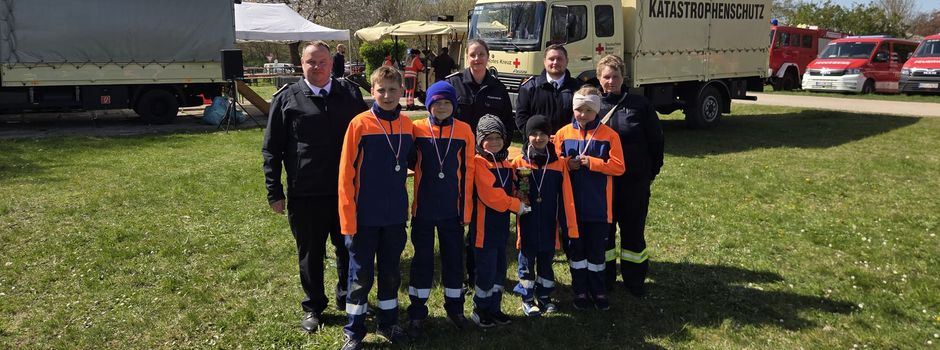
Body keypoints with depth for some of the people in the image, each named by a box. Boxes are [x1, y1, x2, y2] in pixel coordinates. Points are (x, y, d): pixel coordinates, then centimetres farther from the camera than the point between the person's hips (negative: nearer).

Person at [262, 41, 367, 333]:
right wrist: (274, 192, -3)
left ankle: (348, 299, 35)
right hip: (305, 195, -1)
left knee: (349, 251, 15)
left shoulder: (351, 94, 3)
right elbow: (271, 149, 0)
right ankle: (313, 307, 30)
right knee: (310, 255, 12)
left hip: (347, 191, 2)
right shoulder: (287, 98, -2)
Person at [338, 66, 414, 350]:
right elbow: (346, 174, -11)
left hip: (395, 216, 4)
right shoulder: (360, 124, -11)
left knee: (391, 273, 16)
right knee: (361, 276, 6)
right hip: (365, 217, -4)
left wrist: (406, 207, 8)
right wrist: (348, 218, -13)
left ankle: (388, 323, 32)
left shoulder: (407, 125, 2)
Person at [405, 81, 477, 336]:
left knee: (454, 259, 11)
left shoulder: (464, 130, -2)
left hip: (452, 209, 1)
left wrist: (466, 207, -1)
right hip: (423, 208, 0)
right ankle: (417, 312, 20)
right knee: (422, 259, 8)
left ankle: (454, 307, 28)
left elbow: (467, 170, 1)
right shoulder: (416, 129, -4)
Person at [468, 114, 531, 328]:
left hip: (501, 225, 8)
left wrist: (520, 197, -2)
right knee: (486, 269, -2)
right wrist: (517, 206, -15)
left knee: (499, 268, 14)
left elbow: (511, 189, 20)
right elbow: (489, 194, -21)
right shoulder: (479, 162, -12)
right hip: (484, 226, -8)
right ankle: (480, 309, 15)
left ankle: (494, 308, 27)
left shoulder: (506, 163, 12)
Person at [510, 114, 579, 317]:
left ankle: (544, 296, 29)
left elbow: (566, 196, -2)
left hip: (549, 224, 2)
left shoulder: (559, 163, -2)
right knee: (527, 259, 9)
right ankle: (527, 298, 21)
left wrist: (570, 224, -4)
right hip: (527, 223, -1)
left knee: (547, 259, 14)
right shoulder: (519, 162, -5)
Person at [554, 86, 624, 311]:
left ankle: (598, 291, 25)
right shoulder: (564, 133, 2)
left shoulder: (609, 135, -3)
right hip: (573, 205, 2)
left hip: (599, 206, -1)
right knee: (576, 248, 11)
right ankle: (580, 291, 25)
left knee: (597, 249, 10)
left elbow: (618, 166, -8)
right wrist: (568, 164, -14)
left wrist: (591, 162, -17)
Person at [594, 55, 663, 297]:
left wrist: (653, 170, 5)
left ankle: (634, 279, 23)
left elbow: (656, 138, 4)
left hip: (635, 180, -1)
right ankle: (604, 279, 25)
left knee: (634, 230, 9)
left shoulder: (639, 104, -1)